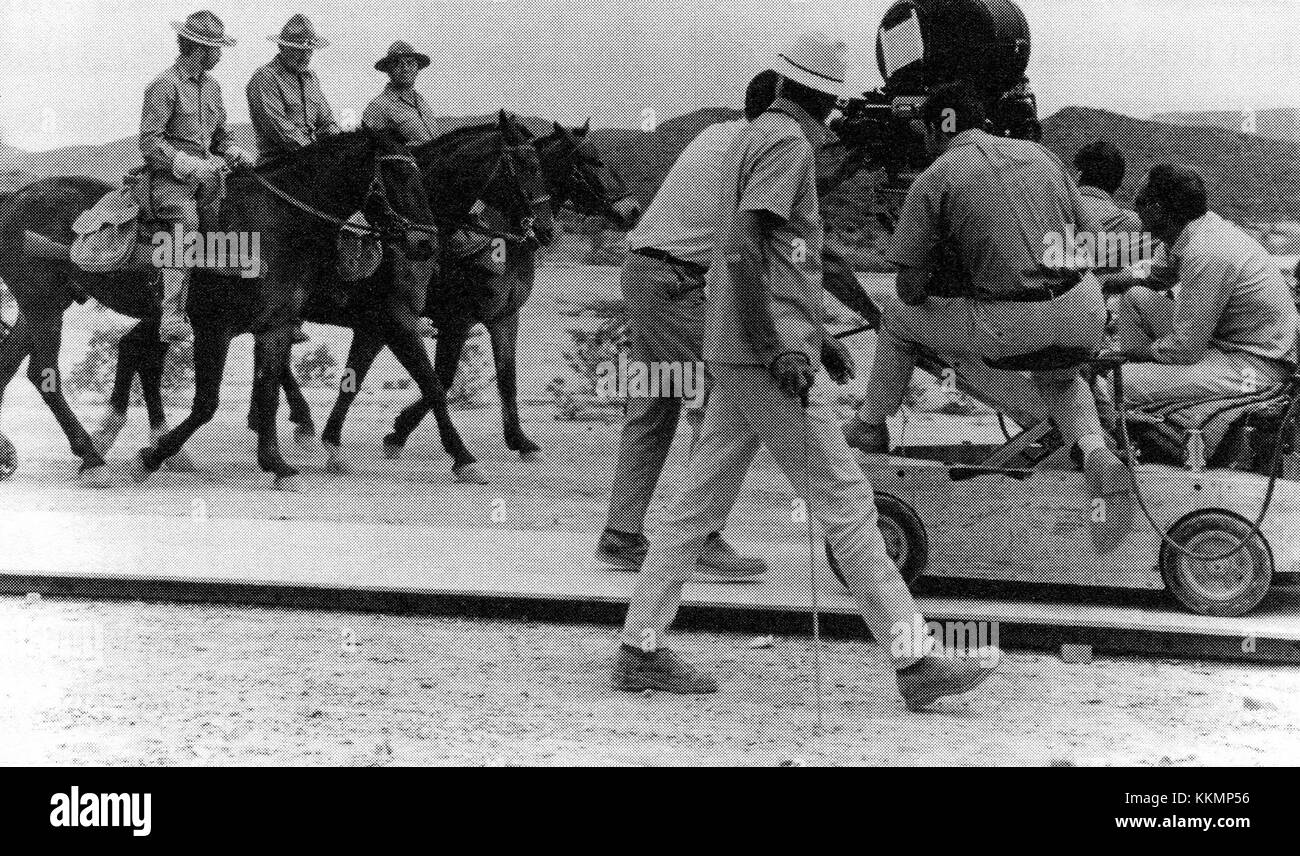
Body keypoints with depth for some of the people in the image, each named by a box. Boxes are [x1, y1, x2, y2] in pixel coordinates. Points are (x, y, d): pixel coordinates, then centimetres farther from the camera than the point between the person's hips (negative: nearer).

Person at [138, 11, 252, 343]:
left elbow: (219, 136, 25)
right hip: (169, 177, -8)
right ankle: (172, 320, -29)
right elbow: (150, 142, -13)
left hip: (205, 173, 8)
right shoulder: (165, 85, -8)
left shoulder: (211, 86, 16)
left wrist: (233, 153, 4)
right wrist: (188, 165, -20)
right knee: (185, 221, -27)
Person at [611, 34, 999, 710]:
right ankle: (915, 662, -4)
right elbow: (741, 243, -21)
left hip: (738, 354, 9)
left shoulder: (752, 136, 18)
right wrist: (775, 348, -22)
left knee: (701, 502, 10)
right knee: (844, 502, -7)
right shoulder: (788, 142, -10)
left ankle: (639, 651, 12)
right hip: (767, 354, -9)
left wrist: (814, 333, 30)